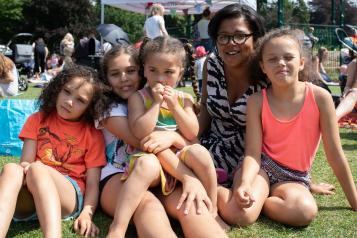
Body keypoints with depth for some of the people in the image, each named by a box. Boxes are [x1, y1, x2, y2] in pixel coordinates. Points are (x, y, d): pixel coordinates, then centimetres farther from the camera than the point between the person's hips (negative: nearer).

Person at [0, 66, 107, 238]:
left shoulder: (93, 134, 10)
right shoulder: (38, 120, 17)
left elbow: (93, 182, 1)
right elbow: (26, 163, 6)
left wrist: (86, 214, -18)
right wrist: (25, 169, -20)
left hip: (71, 193, -2)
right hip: (28, 197, 2)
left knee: (37, 170, -33)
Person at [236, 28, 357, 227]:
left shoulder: (320, 97, -12)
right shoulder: (257, 101, -10)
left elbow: (335, 154, -6)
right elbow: (253, 153, -14)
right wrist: (245, 183, -37)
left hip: (295, 176, 1)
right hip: (263, 167, -1)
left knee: (306, 211, -33)